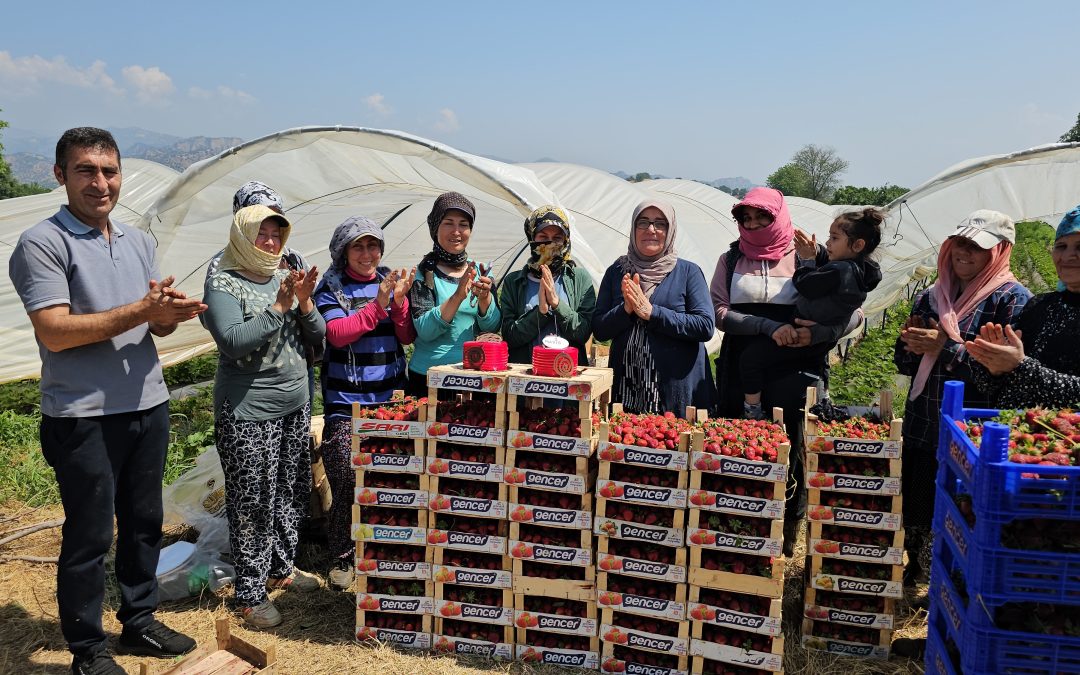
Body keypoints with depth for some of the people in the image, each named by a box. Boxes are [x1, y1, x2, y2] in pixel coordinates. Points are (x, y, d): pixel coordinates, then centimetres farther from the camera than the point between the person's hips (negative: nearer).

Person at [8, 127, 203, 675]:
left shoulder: (138, 242, 11)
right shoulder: (41, 244, -10)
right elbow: (54, 332, -20)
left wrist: (171, 311, -12)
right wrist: (141, 310, -24)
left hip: (147, 405, 6)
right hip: (84, 418, -6)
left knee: (144, 524, 16)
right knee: (89, 536, 4)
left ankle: (139, 621, 33)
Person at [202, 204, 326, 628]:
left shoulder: (285, 278, 9)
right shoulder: (223, 284, -8)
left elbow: (317, 336, 7)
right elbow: (232, 341, -21)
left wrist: (305, 303, -10)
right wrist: (278, 307, -23)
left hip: (295, 405, 6)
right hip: (248, 411, -6)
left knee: (292, 494, 15)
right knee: (253, 504, 0)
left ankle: (281, 568, 32)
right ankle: (251, 593, 11)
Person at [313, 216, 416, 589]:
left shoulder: (391, 281, 9)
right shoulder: (331, 288, 0)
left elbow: (407, 337, 3)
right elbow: (337, 334, -15)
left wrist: (400, 302, -14)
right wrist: (377, 305, -22)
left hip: (391, 397, 3)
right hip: (346, 403, -3)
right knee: (347, 482, -9)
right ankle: (341, 558, 9)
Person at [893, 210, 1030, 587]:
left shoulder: (1012, 299, -6)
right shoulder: (931, 297, 11)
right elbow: (905, 364, 15)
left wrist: (948, 348, -19)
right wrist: (911, 344, -6)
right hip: (920, 429, 5)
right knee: (912, 513, 13)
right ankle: (911, 574, 35)